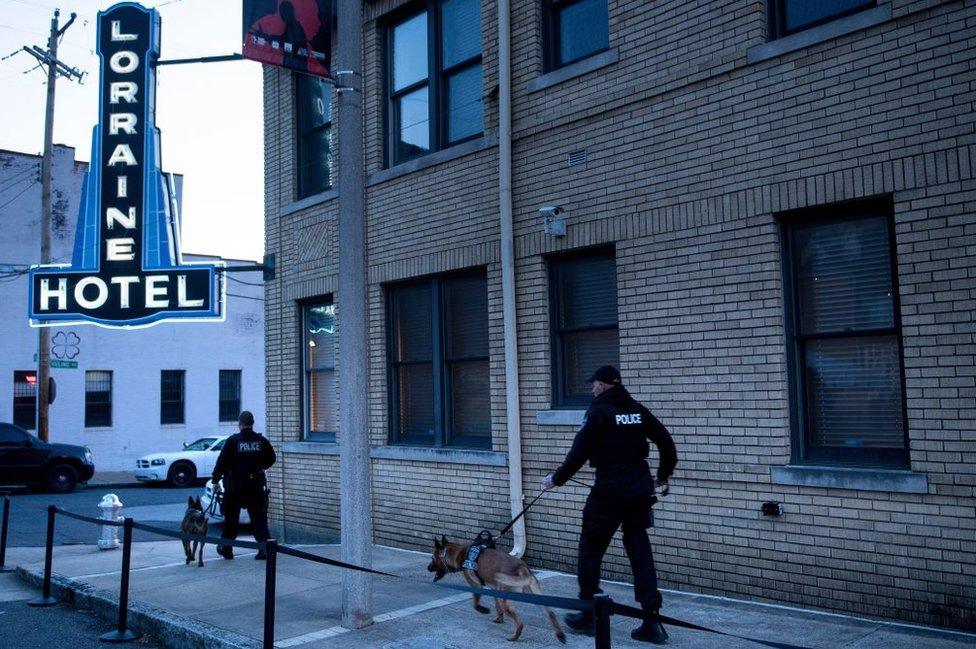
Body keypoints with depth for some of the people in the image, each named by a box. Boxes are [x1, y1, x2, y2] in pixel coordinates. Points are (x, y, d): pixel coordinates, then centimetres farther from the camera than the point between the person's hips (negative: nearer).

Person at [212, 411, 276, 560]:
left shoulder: (232, 441, -9)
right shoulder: (261, 441, 1)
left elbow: (222, 462, -10)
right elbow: (271, 459, 11)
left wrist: (215, 480, 1)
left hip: (235, 487, -2)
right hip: (257, 486, 2)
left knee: (231, 519, 12)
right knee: (259, 519, 5)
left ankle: (226, 549, 22)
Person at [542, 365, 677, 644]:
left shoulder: (599, 412, -9)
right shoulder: (638, 411, 9)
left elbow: (579, 453, -10)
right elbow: (666, 442, 12)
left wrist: (556, 479, 2)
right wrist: (663, 477, 26)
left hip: (609, 491, -6)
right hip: (640, 491, 6)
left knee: (590, 550, 9)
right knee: (640, 551, 10)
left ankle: (588, 615, 18)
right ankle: (652, 621, 6)